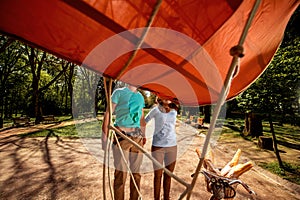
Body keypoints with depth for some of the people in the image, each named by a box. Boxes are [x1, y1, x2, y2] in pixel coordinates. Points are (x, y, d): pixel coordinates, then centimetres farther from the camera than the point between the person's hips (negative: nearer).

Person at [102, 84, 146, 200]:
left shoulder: (140, 96, 16)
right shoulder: (119, 92, 0)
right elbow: (108, 113, -5)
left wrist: (143, 135, 17)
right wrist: (105, 135, -10)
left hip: (137, 137, 5)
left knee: (136, 172, 12)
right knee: (121, 173, 2)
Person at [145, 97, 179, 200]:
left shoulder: (174, 111, 4)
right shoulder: (156, 110, -7)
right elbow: (144, 121, 0)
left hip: (172, 146, 3)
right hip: (157, 146, -3)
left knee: (168, 175, 14)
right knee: (158, 175, 7)